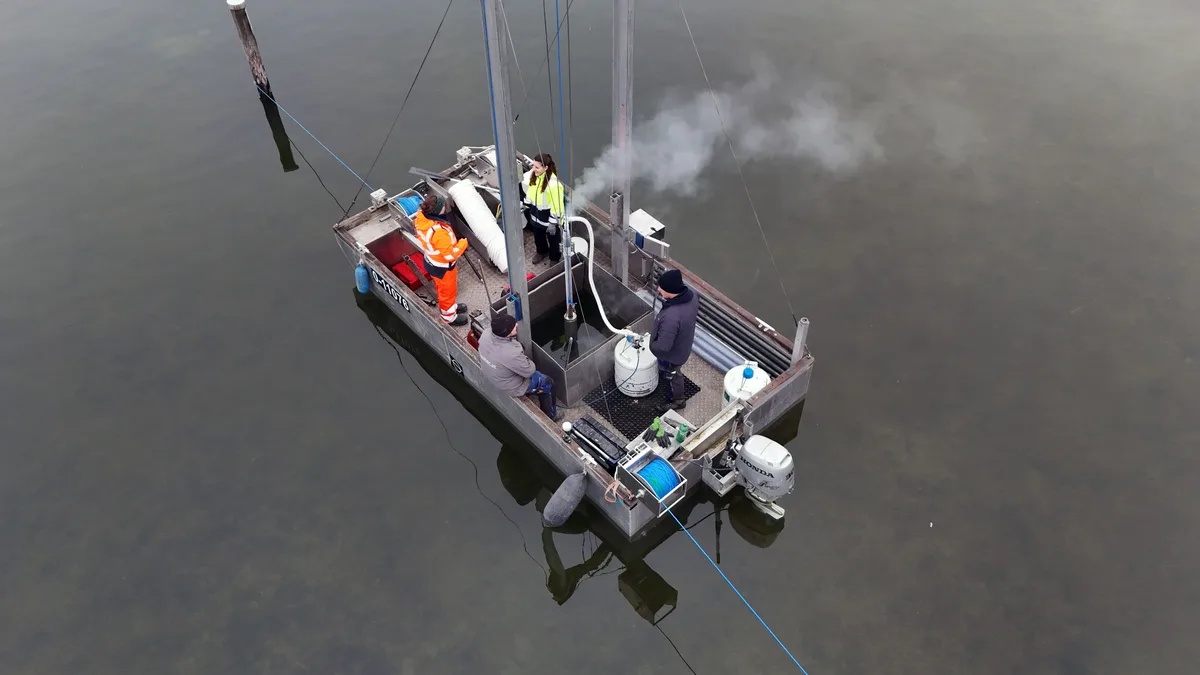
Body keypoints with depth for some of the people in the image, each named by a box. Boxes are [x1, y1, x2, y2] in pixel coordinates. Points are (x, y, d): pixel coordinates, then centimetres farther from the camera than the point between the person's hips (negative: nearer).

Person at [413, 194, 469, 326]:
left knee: (442, 288, 33)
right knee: (448, 291, 21)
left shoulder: (421, 217, -18)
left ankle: (447, 306, 58)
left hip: (431, 261, 7)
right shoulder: (439, 232, -43)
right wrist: (463, 243, -17)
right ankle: (449, 317, 45)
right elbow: (450, 255, -32)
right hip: (443, 267, -7)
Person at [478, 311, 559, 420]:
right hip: (509, 388, -7)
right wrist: (527, 361, -4)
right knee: (548, 383, 18)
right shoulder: (511, 354, -43)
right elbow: (529, 371, -24)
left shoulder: (485, 334, -23)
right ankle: (550, 416, 41)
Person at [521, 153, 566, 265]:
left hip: (550, 219, -7)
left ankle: (555, 260, 45)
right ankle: (542, 252, 60)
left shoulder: (553, 184, -35)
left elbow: (557, 206, -27)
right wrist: (523, 207, 14)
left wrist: (553, 223, -22)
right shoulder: (532, 175, -12)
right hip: (536, 215, 7)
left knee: (553, 240, 19)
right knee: (538, 237, 30)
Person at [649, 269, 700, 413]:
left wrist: (651, 345, -15)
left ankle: (677, 401, 52)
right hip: (684, 343, 7)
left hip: (672, 353, -7)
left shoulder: (671, 317, -47)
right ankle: (663, 373, 70)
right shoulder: (691, 295, -22)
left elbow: (663, 346, -38)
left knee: (672, 375, 24)